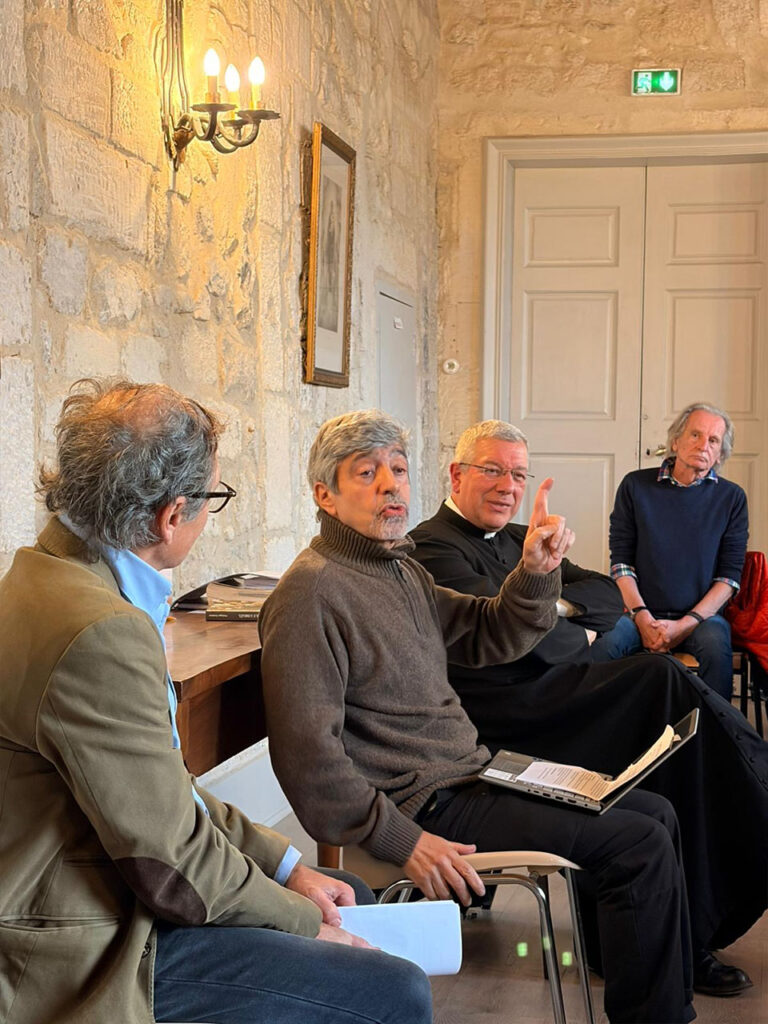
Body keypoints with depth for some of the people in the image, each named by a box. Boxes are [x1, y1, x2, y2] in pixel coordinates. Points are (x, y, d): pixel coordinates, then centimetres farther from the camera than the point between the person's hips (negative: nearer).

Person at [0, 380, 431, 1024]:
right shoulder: (101, 632, -29)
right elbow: (172, 859, -22)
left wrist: (283, 862, 7)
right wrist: (303, 921, -7)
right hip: (93, 951, -10)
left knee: (358, 901, 21)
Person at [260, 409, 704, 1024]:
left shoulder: (401, 569, 13)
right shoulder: (312, 592, -17)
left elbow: (491, 636, 16)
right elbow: (306, 748, -23)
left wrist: (537, 571, -3)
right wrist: (403, 841, -22)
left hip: (473, 771, 10)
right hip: (428, 805, -10)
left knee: (655, 812, 11)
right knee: (641, 844, -12)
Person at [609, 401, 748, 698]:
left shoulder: (731, 498, 8)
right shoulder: (635, 485, 8)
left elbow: (730, 575, 2)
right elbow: (621, 561, 4)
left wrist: (685, 625, -11)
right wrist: (643, 618, -10)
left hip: (701, 616, 0)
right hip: (641, 614, 0)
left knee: (715, 645, -34)